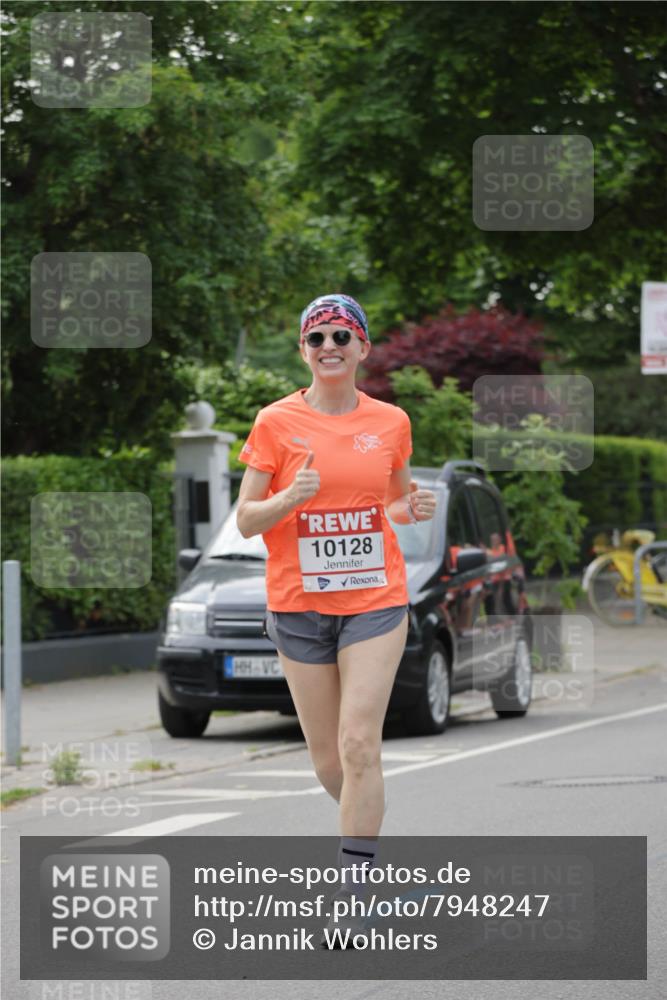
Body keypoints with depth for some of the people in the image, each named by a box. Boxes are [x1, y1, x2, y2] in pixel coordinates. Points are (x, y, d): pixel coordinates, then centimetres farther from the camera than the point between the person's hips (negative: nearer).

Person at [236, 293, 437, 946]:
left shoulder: (390, 423, 3)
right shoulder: (277, 422, -3)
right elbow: (246, 521, -2)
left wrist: (413, 508, -3)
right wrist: (290, 498, -21)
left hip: (375, 599, 0)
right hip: (298, 603, 0)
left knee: (359, 744, -13)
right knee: (327, 757, 6)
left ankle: (353, 886, -11)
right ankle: (366, 829, 35)